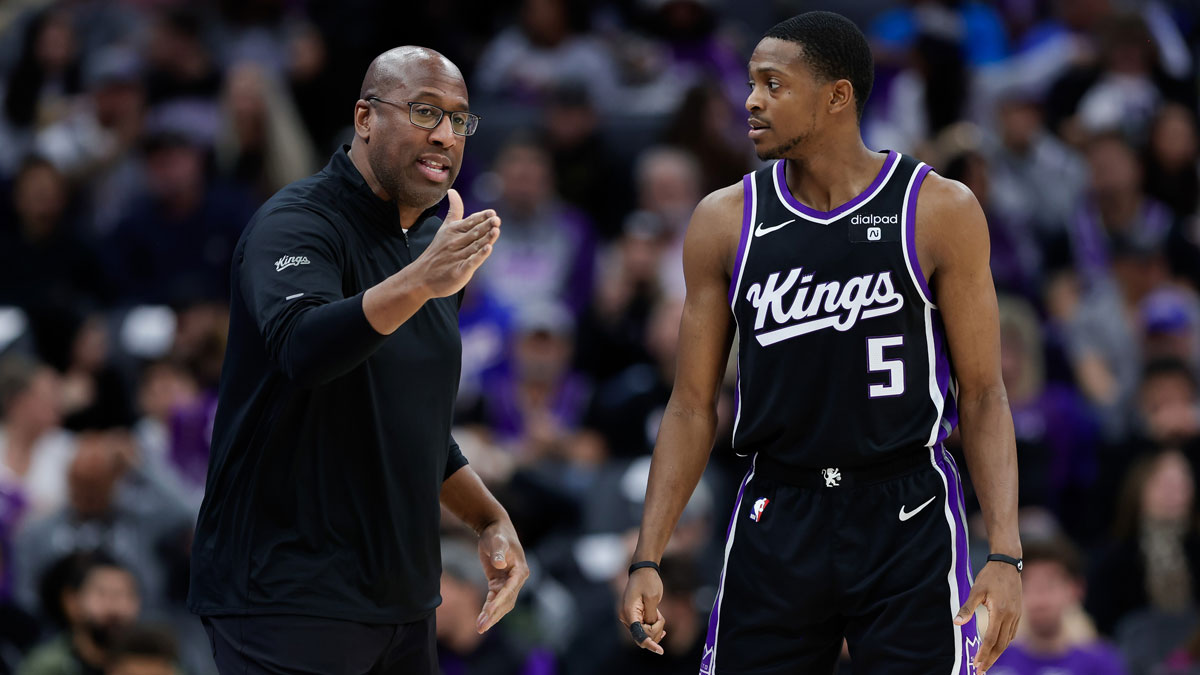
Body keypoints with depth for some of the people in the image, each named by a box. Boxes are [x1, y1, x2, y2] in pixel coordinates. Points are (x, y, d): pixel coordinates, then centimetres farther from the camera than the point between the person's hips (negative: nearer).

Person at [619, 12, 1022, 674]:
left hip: (908, 524, -2)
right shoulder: (725, 221, 5)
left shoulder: (939, 211, -3)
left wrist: (1004, 555, -11)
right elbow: (692, 405, 8)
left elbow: (983, 396, -1)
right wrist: (647, 558, -1)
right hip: (776, 520, 2)